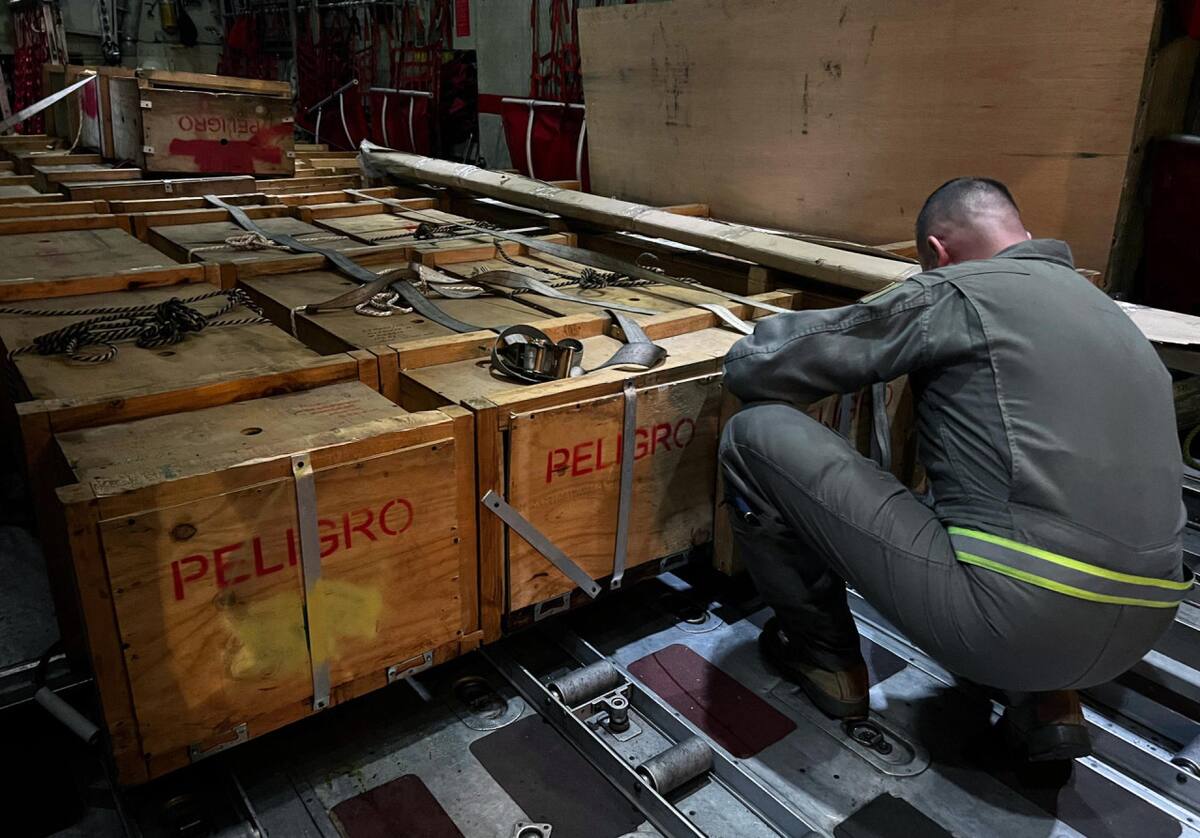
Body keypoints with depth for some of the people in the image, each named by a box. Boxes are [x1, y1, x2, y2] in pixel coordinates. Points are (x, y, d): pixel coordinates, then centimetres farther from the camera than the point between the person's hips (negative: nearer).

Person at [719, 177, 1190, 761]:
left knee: (756, 435, -2)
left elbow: (753, 366, -3)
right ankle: (1048, 698, 20)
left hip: (1010, 620, -8)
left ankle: (825, 655, 16)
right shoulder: (1105, 309, 19)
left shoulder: (955, 292, -3)